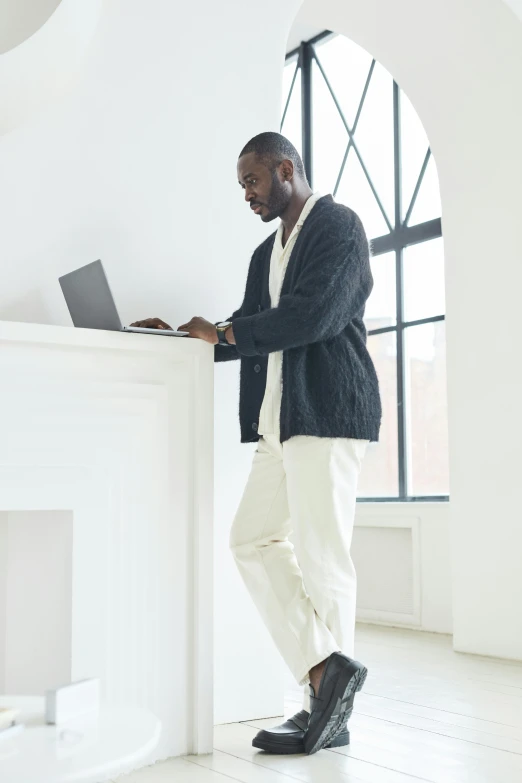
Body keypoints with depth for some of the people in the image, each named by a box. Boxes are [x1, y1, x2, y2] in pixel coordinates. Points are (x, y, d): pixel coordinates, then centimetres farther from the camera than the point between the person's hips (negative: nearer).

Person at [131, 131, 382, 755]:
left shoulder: (337, 225, -3)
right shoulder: (267, 252, 23)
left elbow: (315, 314, -17)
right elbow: (250, 333, 21)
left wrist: (224, 332, -9)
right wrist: (187, 339, 7)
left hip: (327, 412, -9)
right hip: (279, 421, 9)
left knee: (320, 557, -5)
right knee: (253, 540, 3)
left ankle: (328, 715, 6)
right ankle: (326, 669, 3)